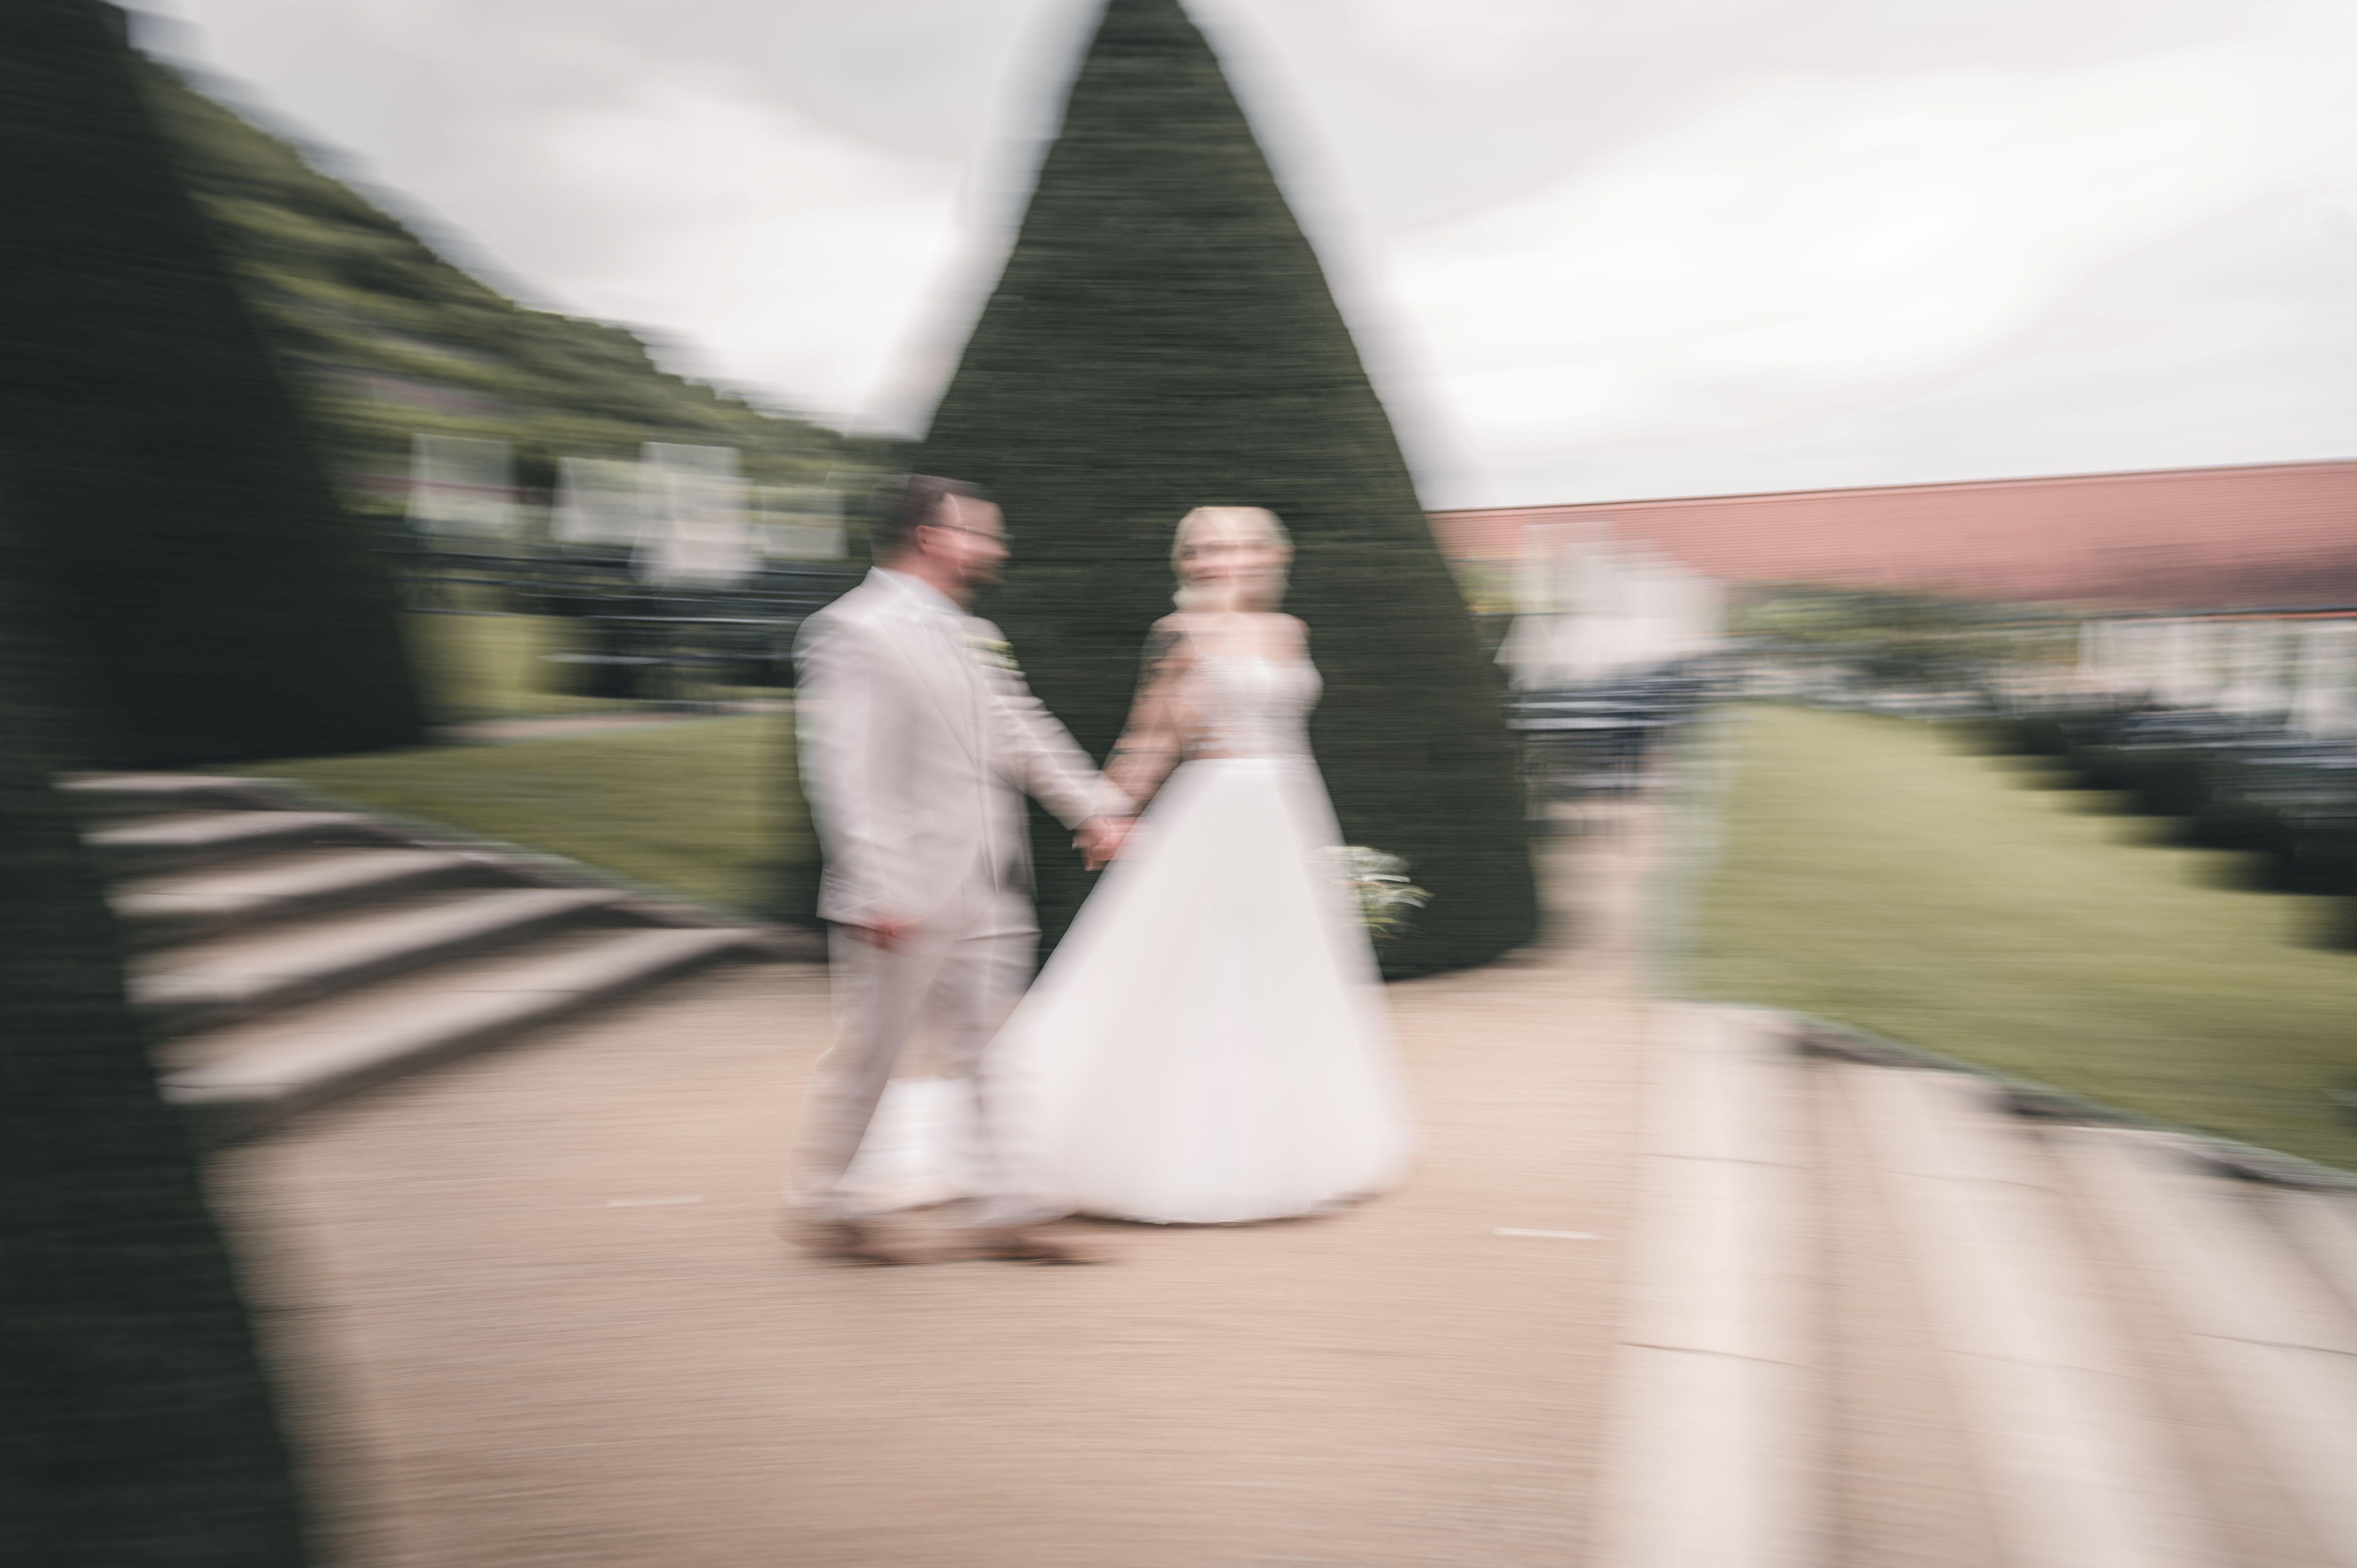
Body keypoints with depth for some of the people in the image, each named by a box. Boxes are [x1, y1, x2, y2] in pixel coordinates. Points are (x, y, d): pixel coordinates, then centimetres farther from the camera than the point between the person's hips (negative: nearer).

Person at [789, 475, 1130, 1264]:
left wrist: (1091, 806, 15)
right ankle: (827, 1209, 23)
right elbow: (845, 770, -19)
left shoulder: (971, 637, 14)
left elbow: (1024, 735, 22)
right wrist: (880, 890, -24)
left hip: (985, 895, 8)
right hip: (906, 900, -8)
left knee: (986, 1051, 10)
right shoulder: (853, 630, -13)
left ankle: (1003, 1213, 17)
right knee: (867, 1052, 5)